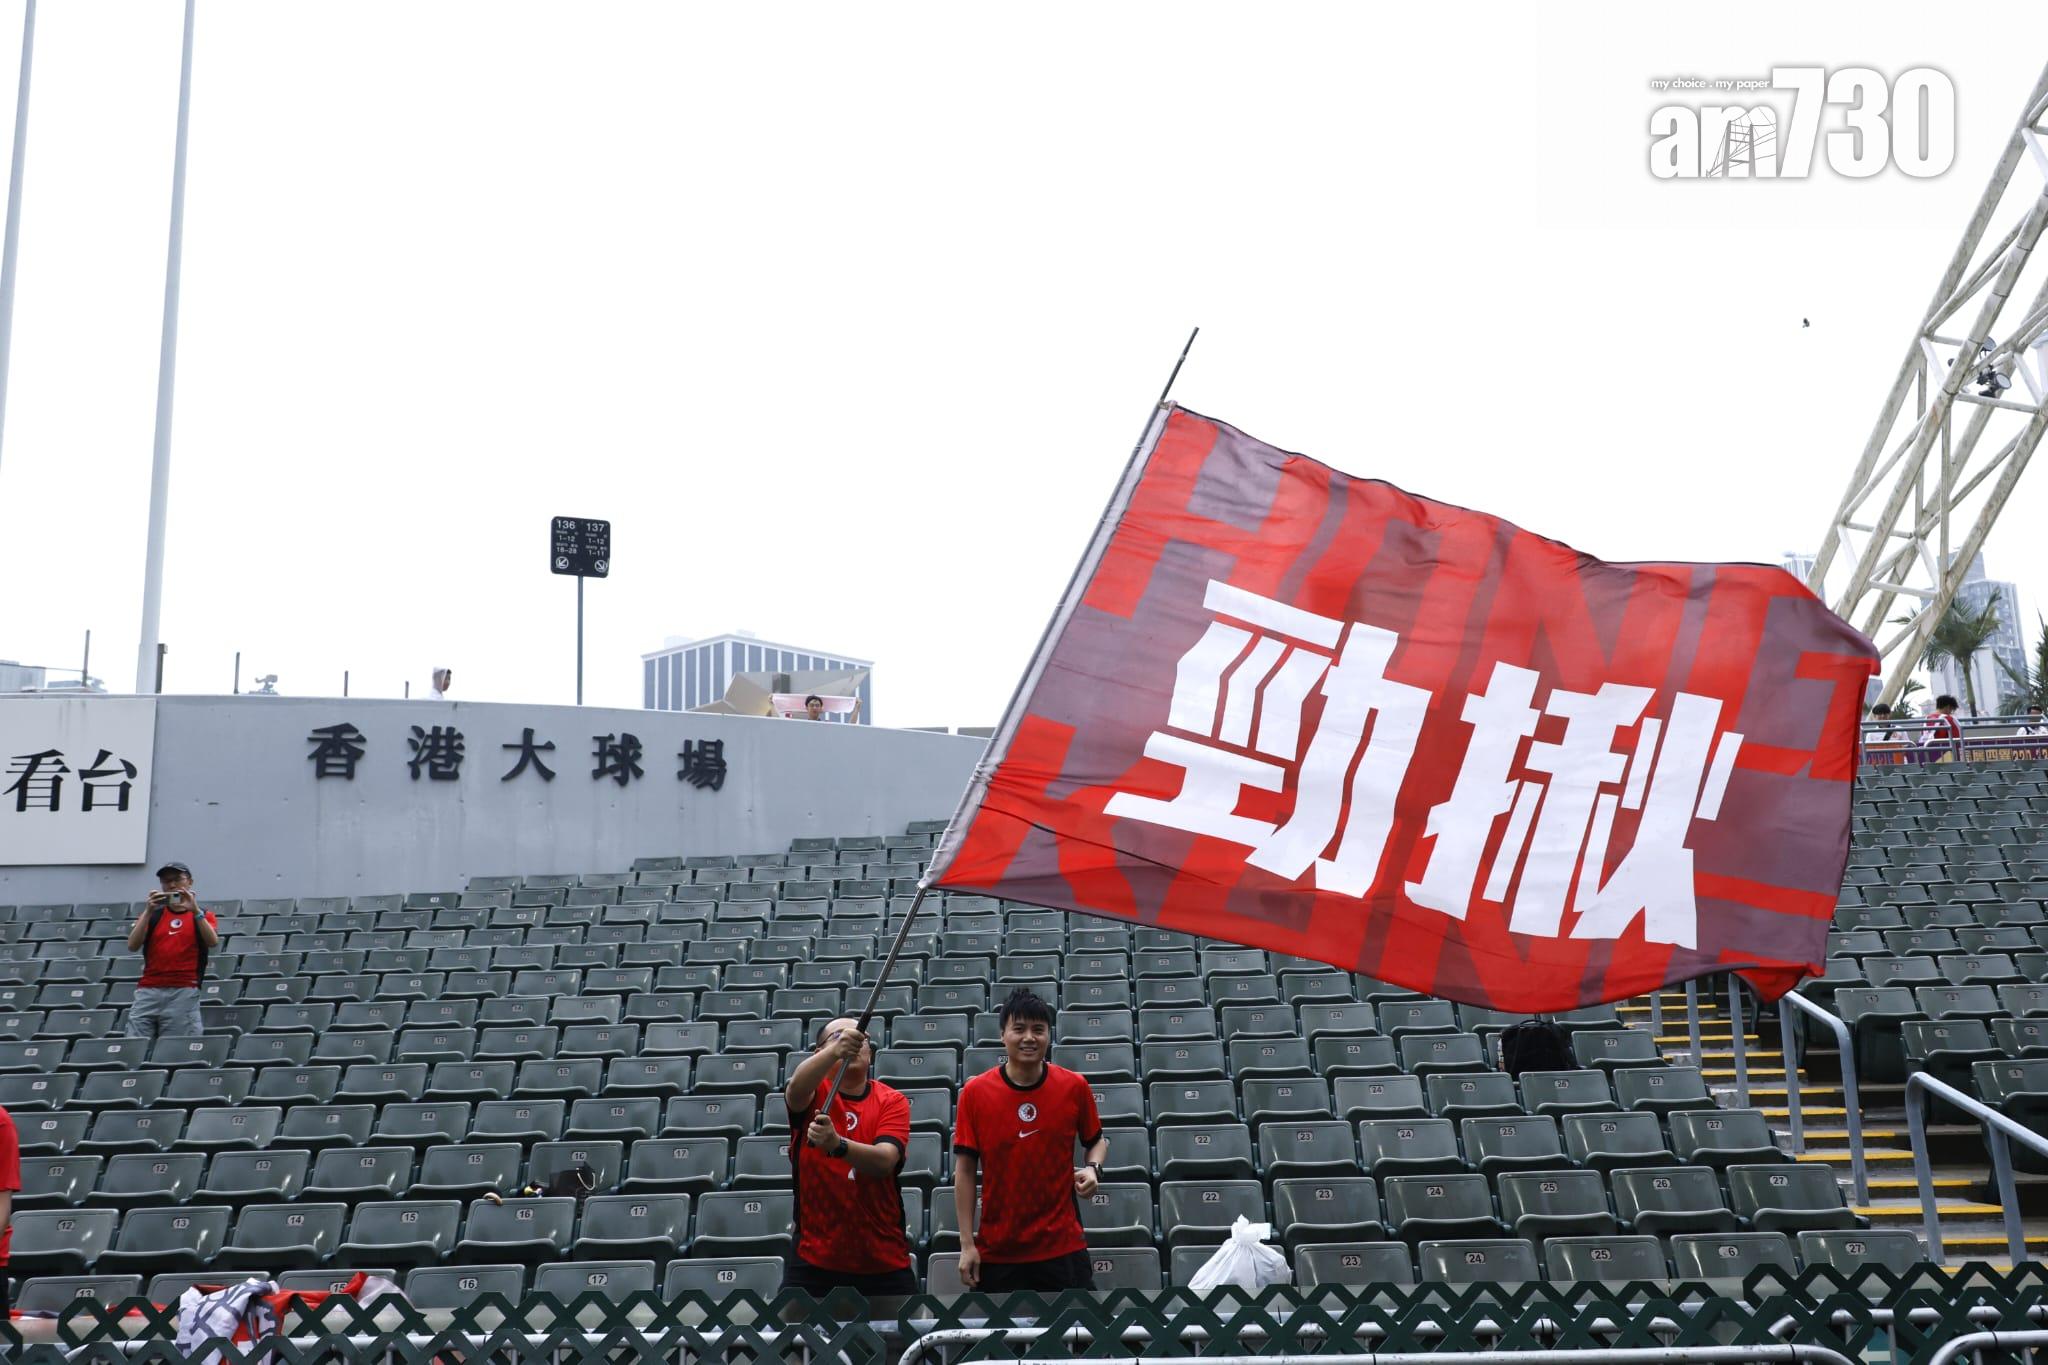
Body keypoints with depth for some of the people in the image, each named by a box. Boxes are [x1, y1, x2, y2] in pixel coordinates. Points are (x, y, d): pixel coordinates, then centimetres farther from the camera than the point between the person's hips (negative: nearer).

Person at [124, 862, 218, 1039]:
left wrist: (195, 910, -18)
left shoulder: (202, 915, 12)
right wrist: (148, 910, -9)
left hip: (183, 993, -2)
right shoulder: (152, 915, 18)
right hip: (148, 991, 2)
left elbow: (213, 942, -9)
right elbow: (132, 946, 1)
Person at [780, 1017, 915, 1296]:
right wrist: (835, 1050, -46)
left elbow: (885, 1161, -19)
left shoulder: (893, 1101, -1)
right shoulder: (814, 1093, -2)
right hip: (813, 1258, -1)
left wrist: (837, 1144, -38)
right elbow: (796, 1088, -28)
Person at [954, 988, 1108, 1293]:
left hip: (1063, 1246, 0)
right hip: (997, 1251, 0)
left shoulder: (1074, 1087, -3)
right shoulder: (975, 1093, -6)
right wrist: (967, 1244, -5)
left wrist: (1093, 1168, -9)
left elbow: (1097, 1139, 14)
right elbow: (965, 1170, -2)